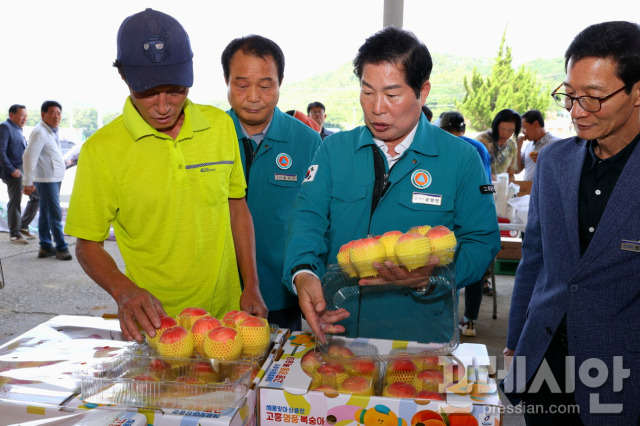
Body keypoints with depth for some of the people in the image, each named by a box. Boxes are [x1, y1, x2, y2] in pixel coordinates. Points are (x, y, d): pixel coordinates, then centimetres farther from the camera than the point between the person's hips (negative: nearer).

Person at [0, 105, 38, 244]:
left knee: (36, 196, 13)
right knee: (15, 202, -1)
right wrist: (11, 170, -20)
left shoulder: (18, 129, 18)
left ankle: (23, 227, 24)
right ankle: (14, 234, 11)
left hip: (26, 170, 9)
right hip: (15, 172, -9)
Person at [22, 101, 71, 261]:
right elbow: (29, 157, -19)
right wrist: (28, 183, -19)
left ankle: (45, 247, 19)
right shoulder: (39, 132, -14)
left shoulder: (52, 131, 16)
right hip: (46, 179, -9)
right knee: (55, 214, -7)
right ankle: (61, 247, -3)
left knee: (45, 213, 13)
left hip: (54, 178, 9)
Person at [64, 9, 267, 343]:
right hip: (153, 324, -3)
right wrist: (124, 290, -24)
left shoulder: (220, 125, -1)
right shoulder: (101, 150, -11)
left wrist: (251, 287, 2)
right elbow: (87, 245, -5)